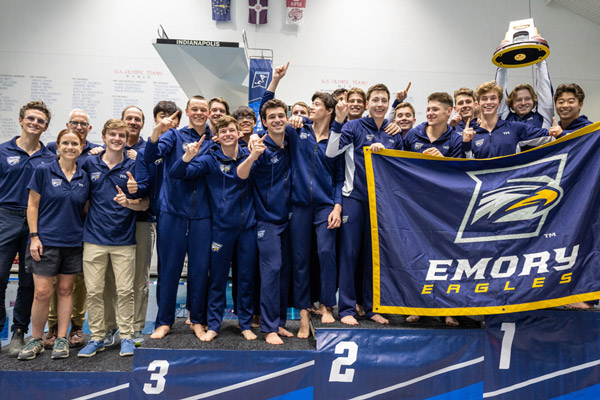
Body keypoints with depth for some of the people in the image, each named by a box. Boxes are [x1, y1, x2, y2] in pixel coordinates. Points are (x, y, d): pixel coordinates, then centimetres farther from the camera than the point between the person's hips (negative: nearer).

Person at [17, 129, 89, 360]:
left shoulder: (84, 177, 6)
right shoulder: (43, 171, -2)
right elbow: (32, 206, -1)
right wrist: (34, 236, -8)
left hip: (74, 243, 3)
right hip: (46, 241, -3)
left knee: (65, 290, 9)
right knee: (42, 292, -2)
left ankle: (62, 339, 19)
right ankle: (36, 340, 16)